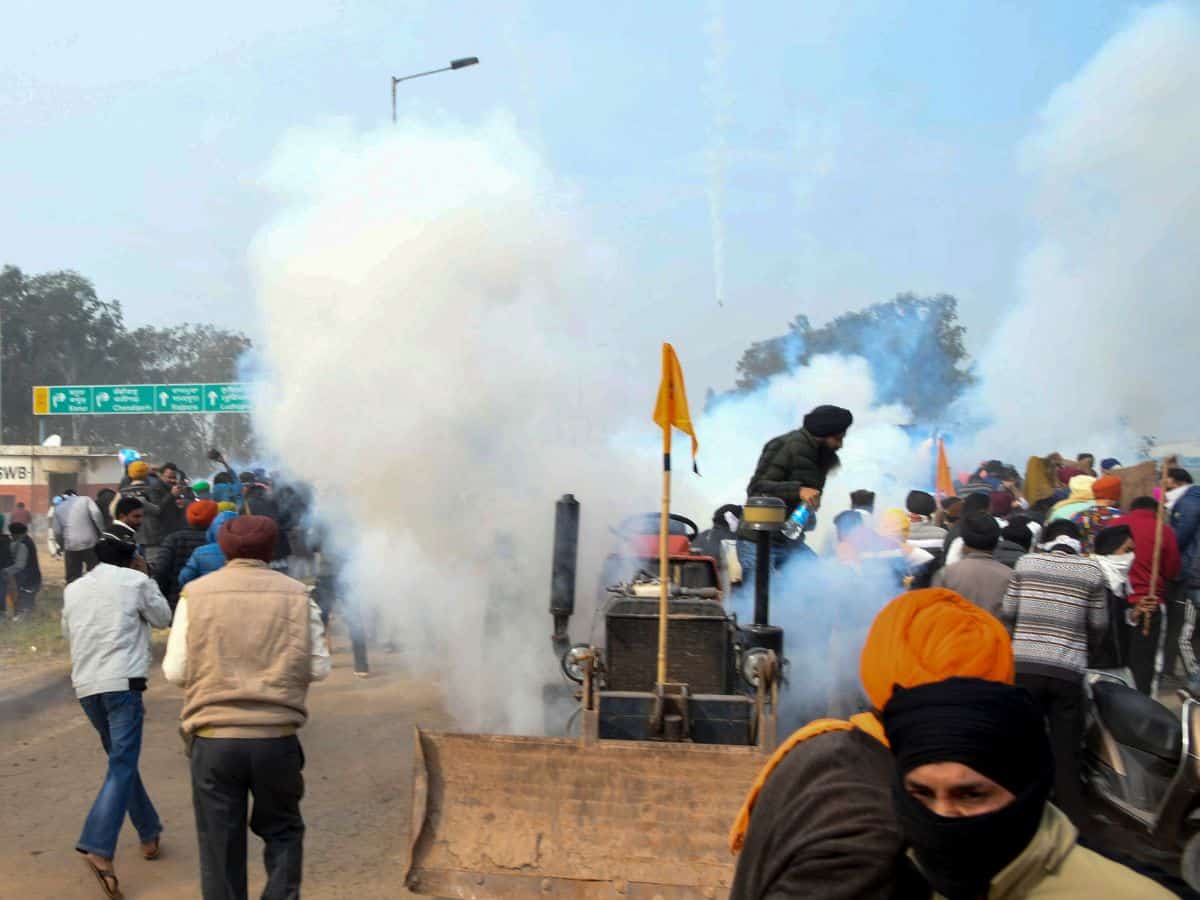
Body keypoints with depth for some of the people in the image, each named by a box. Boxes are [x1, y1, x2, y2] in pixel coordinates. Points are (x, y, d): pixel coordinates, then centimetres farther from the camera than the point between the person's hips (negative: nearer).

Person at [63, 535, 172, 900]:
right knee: (122, 767, -7)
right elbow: (163, 618, 11)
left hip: (85, 685, 6)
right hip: (122, 682, -6)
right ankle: (98, 849, -22)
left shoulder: (73, 589, 15)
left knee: (121, 760, 20)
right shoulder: (134, 581, -1)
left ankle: (149, 833, 30)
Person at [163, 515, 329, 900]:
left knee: (220, 844, 12)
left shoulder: (195, 594, 0)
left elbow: (175, 670, -2)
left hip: (213, 739, 0)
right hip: (277, 738, 0)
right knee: (282, 831, 19)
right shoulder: (297, 594, 1)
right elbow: (318, 668, 0)